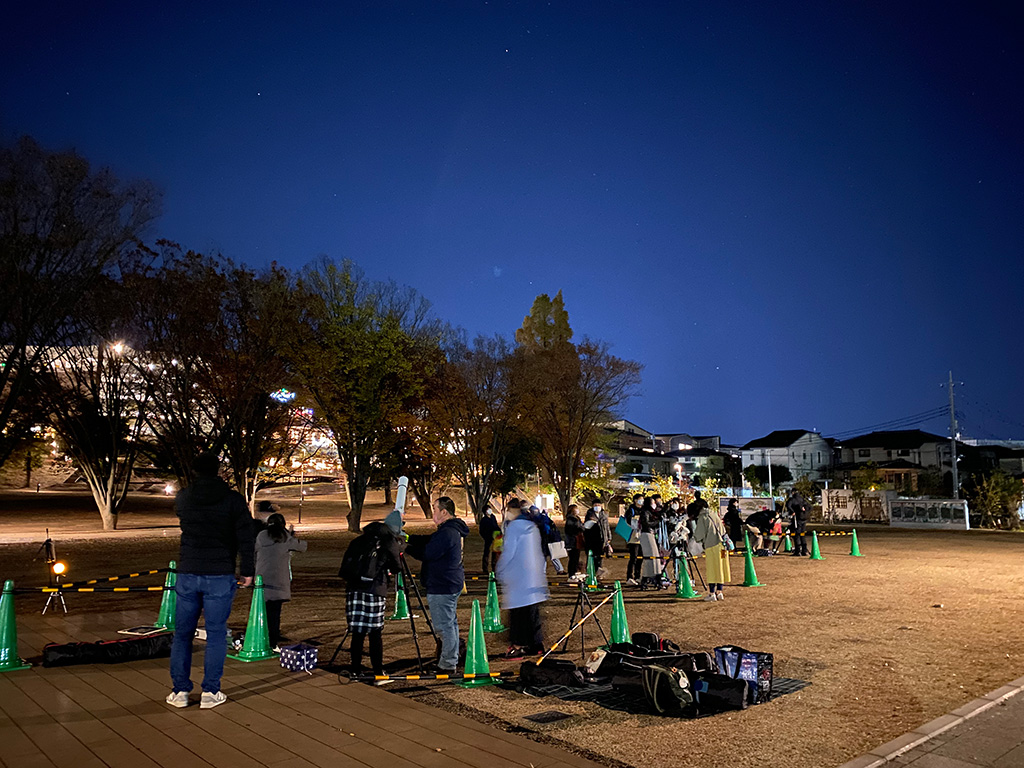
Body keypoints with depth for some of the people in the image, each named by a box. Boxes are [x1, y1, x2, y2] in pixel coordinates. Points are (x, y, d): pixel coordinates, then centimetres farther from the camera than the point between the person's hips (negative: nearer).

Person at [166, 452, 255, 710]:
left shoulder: (183, 498, 1)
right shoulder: (233, 500, -7)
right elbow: (246, 538, -9)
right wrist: (247, 570, 0)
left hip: (188, 574, 3)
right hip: (219, 576, -2)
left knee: (182, 633, 13)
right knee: (216, 634, 6)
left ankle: (180, 691, 18)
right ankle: (210, 692, 9)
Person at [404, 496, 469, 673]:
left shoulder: (447, 533, -21)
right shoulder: (454, 530, 12)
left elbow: (428, 554, -20)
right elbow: (427, 540, 16)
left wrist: (407, 548, -6)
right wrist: (406, 538, 10)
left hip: (442, 588, -11)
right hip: (452, 584, 11)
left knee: (444, 625, -3)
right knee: (450, 623, 19)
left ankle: (447, 664, 4)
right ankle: (452, 660, 30)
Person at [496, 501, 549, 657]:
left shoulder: (513, 527, -12)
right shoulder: (533, 527, 11)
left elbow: (508, 553, -14)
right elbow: (539, 552, 17)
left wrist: (499, 572, -3)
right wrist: (542, 569, 24)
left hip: (517, 577, -8)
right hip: (535, 578, 8)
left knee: (517, 614, -2)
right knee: (533, 611, 14)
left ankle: (518, 646, 0)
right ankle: (537, 643, 19)